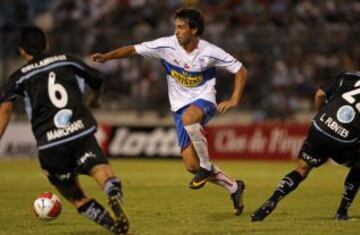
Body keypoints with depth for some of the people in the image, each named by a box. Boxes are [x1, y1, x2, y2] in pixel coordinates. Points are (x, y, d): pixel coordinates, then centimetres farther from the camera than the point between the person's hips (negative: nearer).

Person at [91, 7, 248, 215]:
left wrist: (234, 101, -12)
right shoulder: (167, 46, -9)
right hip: (181, 106, 4)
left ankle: (206, 166, -20)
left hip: (204, 100, -4)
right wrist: (107, 56, -18)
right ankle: (234, 188, 18)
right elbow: (133, 50, -4)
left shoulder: (209, 52, -13)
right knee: (192, 165, -5)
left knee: (188, 117, -42)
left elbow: (241, 71, -3)